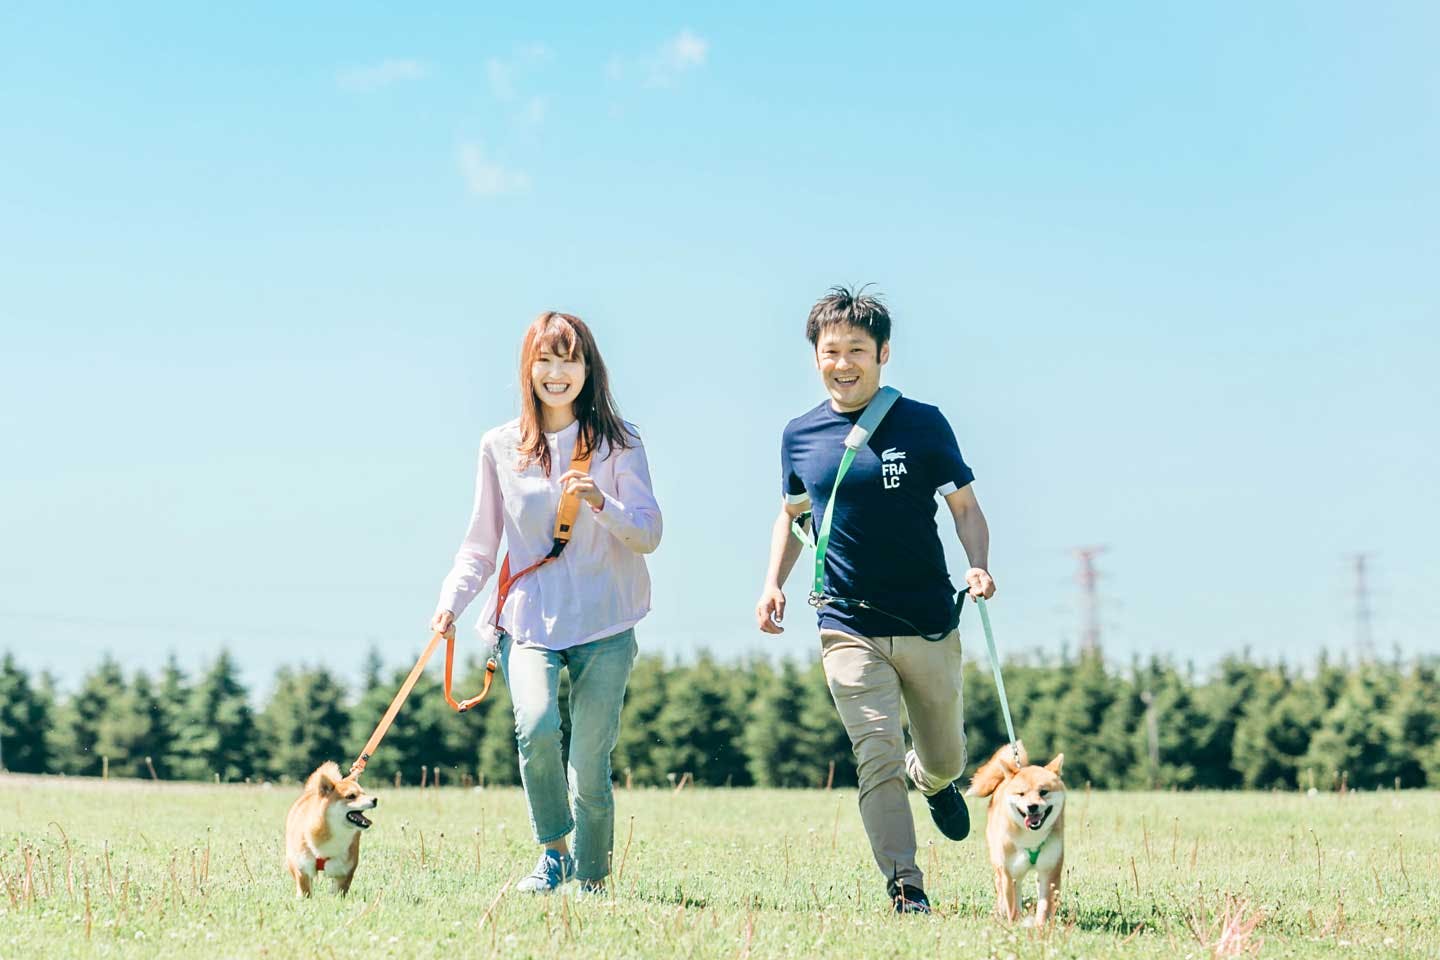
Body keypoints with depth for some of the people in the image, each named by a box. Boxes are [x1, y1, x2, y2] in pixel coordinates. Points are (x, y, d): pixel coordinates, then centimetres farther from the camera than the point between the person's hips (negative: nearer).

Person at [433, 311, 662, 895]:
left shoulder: (618, 441, 3)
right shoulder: (500, 447, 7)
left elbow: (649, 534, -2)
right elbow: (480, 543, 12)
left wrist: (600, 502, -20)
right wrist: (452, 601, -4)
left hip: (604, 627, 0)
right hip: (528, 621, 0)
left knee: (590, 764, -2)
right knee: (537, 726, -25)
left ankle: (591, 880, 20)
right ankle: (553, 852, -2)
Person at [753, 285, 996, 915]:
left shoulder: (922, 424, -3)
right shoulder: (801, 436, 4)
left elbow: (965, 509, 2)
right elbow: (791, 515, 19)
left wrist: (978, 565, -16)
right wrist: (773, 582, 4)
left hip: (930, 624, 0)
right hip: (848, 626, 0)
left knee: (944, 760, 14)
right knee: (876, 755, -14)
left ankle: (932, 779, 50)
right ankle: (905, 889, -10)